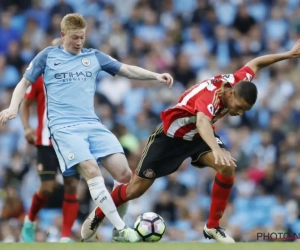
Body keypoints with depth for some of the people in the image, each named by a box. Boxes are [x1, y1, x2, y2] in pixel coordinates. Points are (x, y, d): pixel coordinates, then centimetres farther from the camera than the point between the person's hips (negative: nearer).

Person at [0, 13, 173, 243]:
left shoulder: (94, 57, 15)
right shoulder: (48, 56, 8)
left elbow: (126, 70, 13)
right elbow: (25, 83, 12)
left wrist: (156, 76, 0)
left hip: (93, 124, 4)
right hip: (64, 126, -4)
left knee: (124, 174, -10)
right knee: (91, 171, -25)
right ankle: (121, 230, -25)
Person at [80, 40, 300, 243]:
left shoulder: (239, 83, -19)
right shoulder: (210, 94, -41)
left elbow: (254, 64, 4)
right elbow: (202, 122, -62)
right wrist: (217, 149, -79)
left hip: (200, 135, 6)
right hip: (172, 134, -6)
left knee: (228, 167, -23)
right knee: (135, 190, 0)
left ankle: (213, 226, -8)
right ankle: (97, 216, 28)